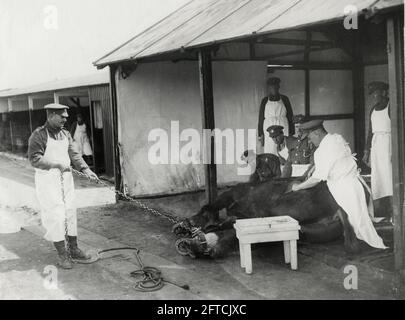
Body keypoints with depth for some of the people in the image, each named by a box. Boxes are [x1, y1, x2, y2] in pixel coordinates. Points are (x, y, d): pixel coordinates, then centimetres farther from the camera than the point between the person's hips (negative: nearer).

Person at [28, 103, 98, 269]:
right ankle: (62, 255, 5)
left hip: (66, 178, 7)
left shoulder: (65, 134, 11)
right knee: (56, 215, -5)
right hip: (47, 179, -7)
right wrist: (57, 164, -20)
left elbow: (74, 154, 5)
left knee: (70, 213, 11)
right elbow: (34, 159, -17)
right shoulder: (38, 135, -10)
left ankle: (74, 249, 24)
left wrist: (85, 169, -9)